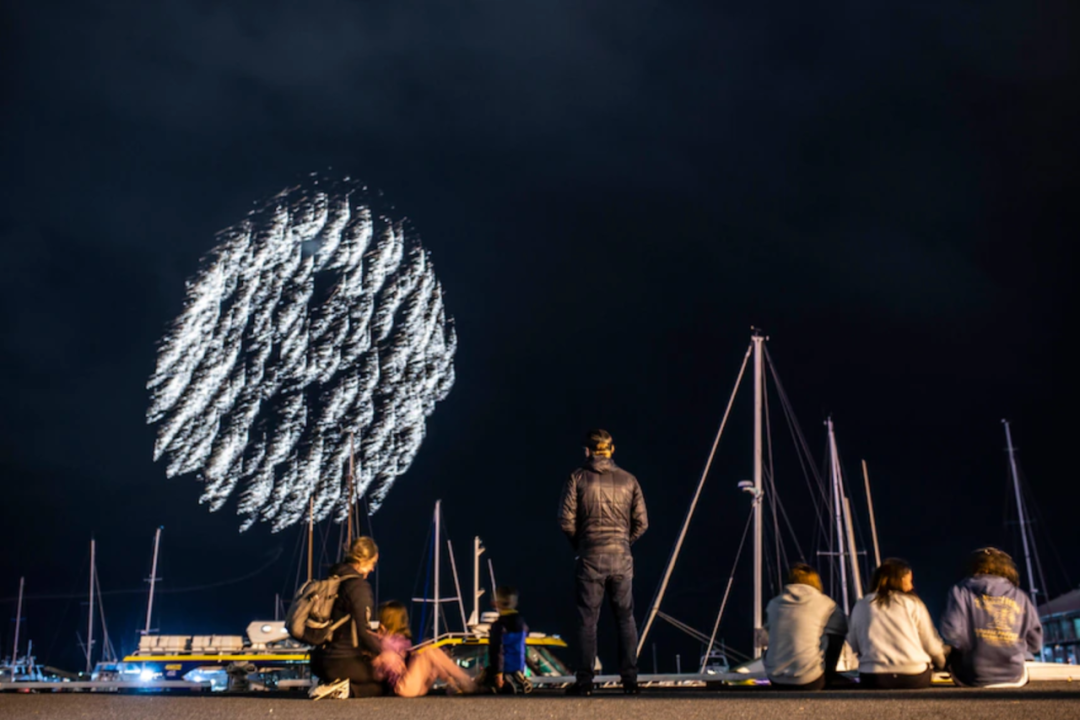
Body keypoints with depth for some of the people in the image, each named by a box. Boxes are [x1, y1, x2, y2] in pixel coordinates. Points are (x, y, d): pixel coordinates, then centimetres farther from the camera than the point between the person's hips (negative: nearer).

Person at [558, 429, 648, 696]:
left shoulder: (578, 478, -2)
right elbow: (641, 522, 4)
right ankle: (630, 680, 11)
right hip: (622, 558, 2)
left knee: (587, 620, 3)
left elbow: (566, 519, -6)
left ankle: (585, 681, 5)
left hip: (590, 558, -2)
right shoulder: (628, 479, 4)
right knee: (626, 619, 10)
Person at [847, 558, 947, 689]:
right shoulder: (912, 603, 5)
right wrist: (942, 663, 26)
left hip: (872, 680, 1)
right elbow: (932, 645, 7)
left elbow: (854, 646, 11)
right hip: (914, 679, -1)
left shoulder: (860, 606, 9)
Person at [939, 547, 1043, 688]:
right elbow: (1035, 643, 6)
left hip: (974, 677, -2)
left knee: (954, 654, 29)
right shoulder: (1021, 597, 5)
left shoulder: (962, 591, -1)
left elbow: (951, 632, -13)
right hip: (1015, 678, 3)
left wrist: (968, 646, 7)